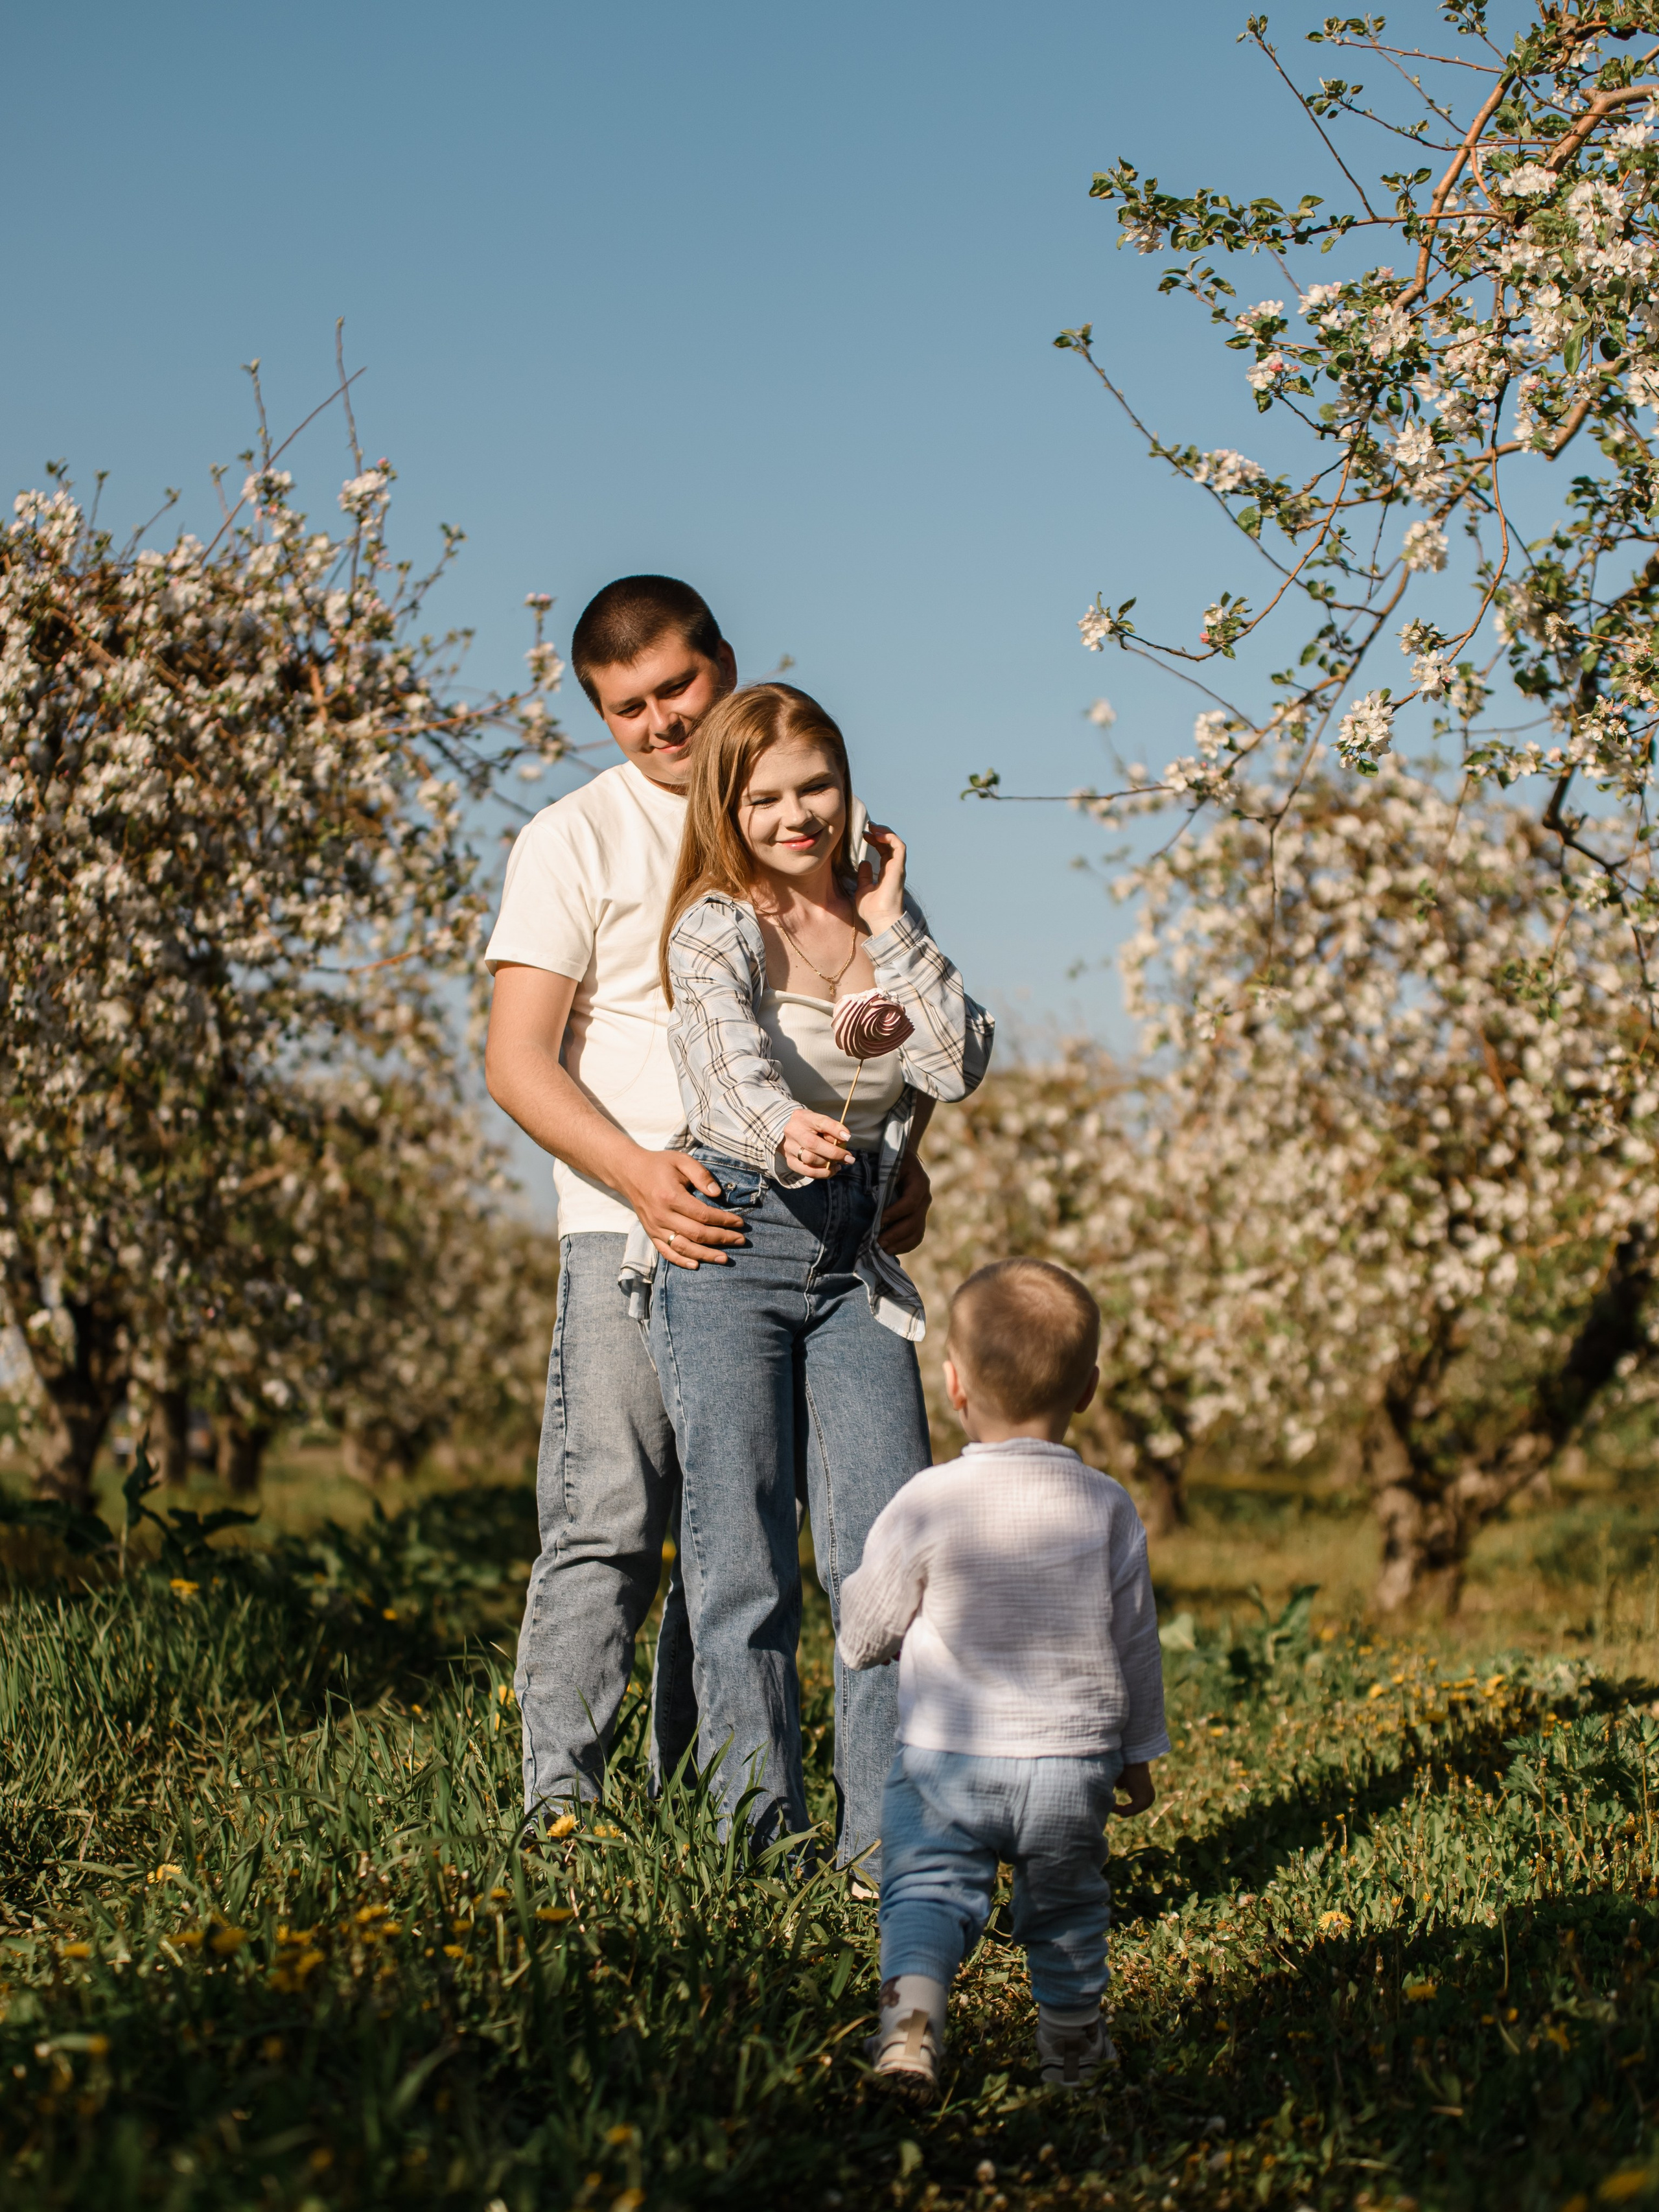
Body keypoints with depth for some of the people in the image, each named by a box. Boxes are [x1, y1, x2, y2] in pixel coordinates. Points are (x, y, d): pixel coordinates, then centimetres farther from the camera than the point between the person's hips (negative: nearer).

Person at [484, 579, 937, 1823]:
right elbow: (518, 1063, -4)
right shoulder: (576, 841, 2)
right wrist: (639, 1171, -21)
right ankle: (560, 1797, -9)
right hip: (634, 1230, -4)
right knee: (608, 1523, -11)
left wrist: (902, 1158, 2)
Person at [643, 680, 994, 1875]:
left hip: (856, 1262, 4)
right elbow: (730, 1059, -27)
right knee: (744, 1563, -2)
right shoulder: (716, 928, -5)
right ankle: (765, 1840, 6)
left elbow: (958, 1066, 0)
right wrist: (784, 1130, -48)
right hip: (733, 1251, -4)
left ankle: (889, 1835, 4)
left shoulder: (882, 916, 11)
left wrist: (892, 927, -3)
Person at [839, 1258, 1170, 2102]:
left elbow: (862, 1636, -3)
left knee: (928, 1889, 5)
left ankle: (910, 2010, -18)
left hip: (947, 1756, -3)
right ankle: (1071, 2039, 28)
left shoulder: (927, 1504, -10)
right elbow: (1136, 1643, 6)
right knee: (1064, 1903, 20)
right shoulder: (1107, 1509, -2)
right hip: (1074, 1761, 3)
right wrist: (1137, 1752, 19)